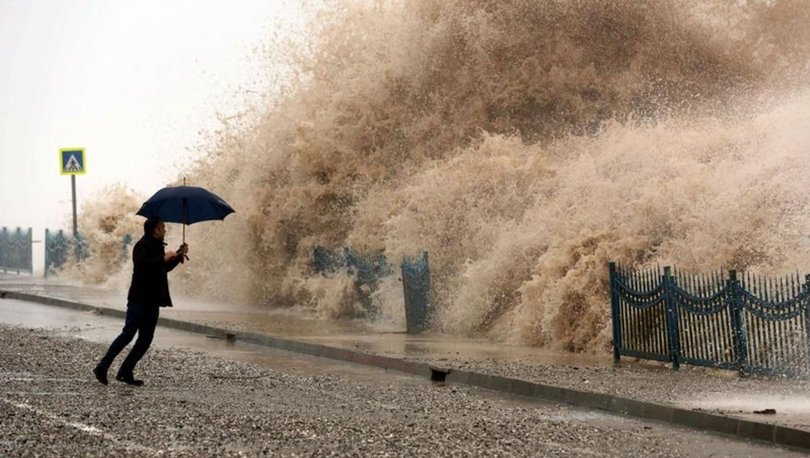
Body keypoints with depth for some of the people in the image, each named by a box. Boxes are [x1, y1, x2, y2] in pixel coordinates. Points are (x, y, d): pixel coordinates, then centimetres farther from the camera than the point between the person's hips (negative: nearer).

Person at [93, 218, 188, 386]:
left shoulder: (157, 247, 17)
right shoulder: (142, 246, -12)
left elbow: (164, 268, 29)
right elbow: (142, 265, -29)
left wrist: (178, 256, 18)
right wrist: (164, 258, -24)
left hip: (152, 301, 9)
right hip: (139, 300, -9)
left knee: (146, 339, 6)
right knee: (128, 334, -10)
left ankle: (126, 372, 8)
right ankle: (102, 367, -5)